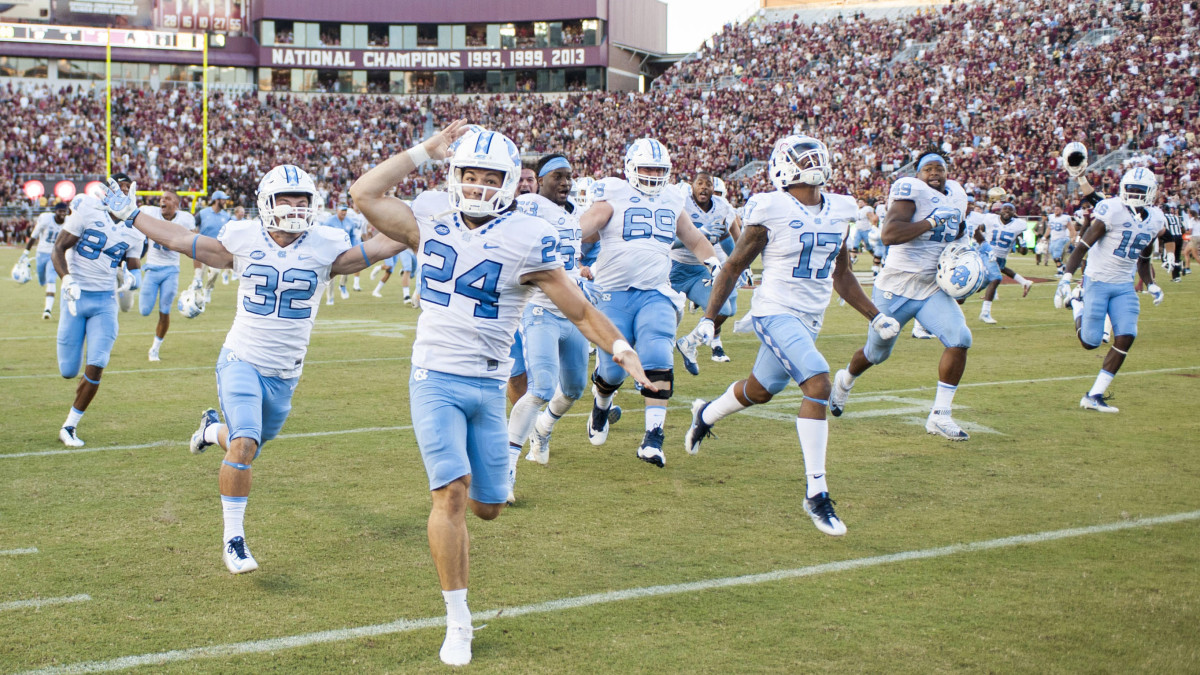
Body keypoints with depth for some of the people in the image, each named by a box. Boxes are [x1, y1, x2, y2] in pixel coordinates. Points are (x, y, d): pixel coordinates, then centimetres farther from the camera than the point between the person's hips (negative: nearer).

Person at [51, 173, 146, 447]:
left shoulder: (133, 231, 4)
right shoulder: (87, 212, -9)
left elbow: (134, 268, 12)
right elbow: (58, 249, -9)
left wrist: (133, 277, -13)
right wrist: (66, 280, -26)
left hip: (105, 301, 3)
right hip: (76, 297, -2)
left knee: (95, 368, -9)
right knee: (68, 371, 0)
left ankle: (70, 426, 7)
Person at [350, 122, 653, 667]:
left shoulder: (526, 241, -4)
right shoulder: (431, 222, 3)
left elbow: (578, 308, -2)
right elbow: (364, 193, 0)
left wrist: (620, 348, -16)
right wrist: (426, 151, 0)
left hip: (488, 385, 1)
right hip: (435, 380, -1)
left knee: (487, 507, 6)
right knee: (451, 492, -15)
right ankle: (458, 621, -6)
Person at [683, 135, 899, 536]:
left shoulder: (840, 211, 7)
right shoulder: (771, 210, -11)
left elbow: (841, 275, 19)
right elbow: (734, 266, -2)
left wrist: (875, 317, 15)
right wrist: (709, 318, -3)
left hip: (810, 321, 7)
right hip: (776, 312, -7)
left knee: (759, 391, 21)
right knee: (818, 385, -23)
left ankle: (706, 415, 54)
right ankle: (816, 492, -17)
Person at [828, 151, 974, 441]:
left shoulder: (956, 196, 10)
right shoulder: (910, 190, -15)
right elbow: (889, 234, -29)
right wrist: (934, 221, -28)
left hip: (933, 290, 5)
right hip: (896, 289, -5)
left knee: (960, 340, -18)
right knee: (877, 353, 13)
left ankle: (940, 416, -9)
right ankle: (845, 380, 48)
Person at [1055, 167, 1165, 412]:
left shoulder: (1155, 220, 6)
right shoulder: (1112, 210, -15)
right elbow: (1083, 246, -15)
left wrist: (1151, 285, 10)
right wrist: (1066, 279, -22)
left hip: (1124, 286, 5)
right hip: (1097, 281, -5)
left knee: (1126, 337, -9)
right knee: (1090, 342, -2)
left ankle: (1094, 396, 0)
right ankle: (1076, 301, 29)